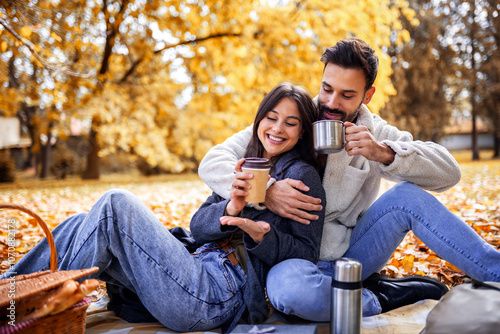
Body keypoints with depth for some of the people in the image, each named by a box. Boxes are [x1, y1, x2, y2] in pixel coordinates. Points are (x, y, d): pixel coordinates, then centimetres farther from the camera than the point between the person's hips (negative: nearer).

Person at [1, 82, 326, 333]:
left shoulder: (302, 176, 1)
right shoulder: (244, 167, 19)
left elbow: (308, 254, -5)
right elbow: (198, 225, 7)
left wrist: (260, 235, -21)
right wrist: (230, 208, -14)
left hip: (223, 291, -7)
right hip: (201, 268, 7)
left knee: (116, 205, -14)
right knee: (84, 228, 0)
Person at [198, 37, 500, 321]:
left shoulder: (374, 133, 2)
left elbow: (448, 173, -8)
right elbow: (212, 163, -11)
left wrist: (384, 152, -25)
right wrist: (264, 190, -31)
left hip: (353, 253, 2)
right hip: (297, 260, -2)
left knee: (408, 195, -19)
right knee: (287, 284, -38)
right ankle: (380, 298, -15)